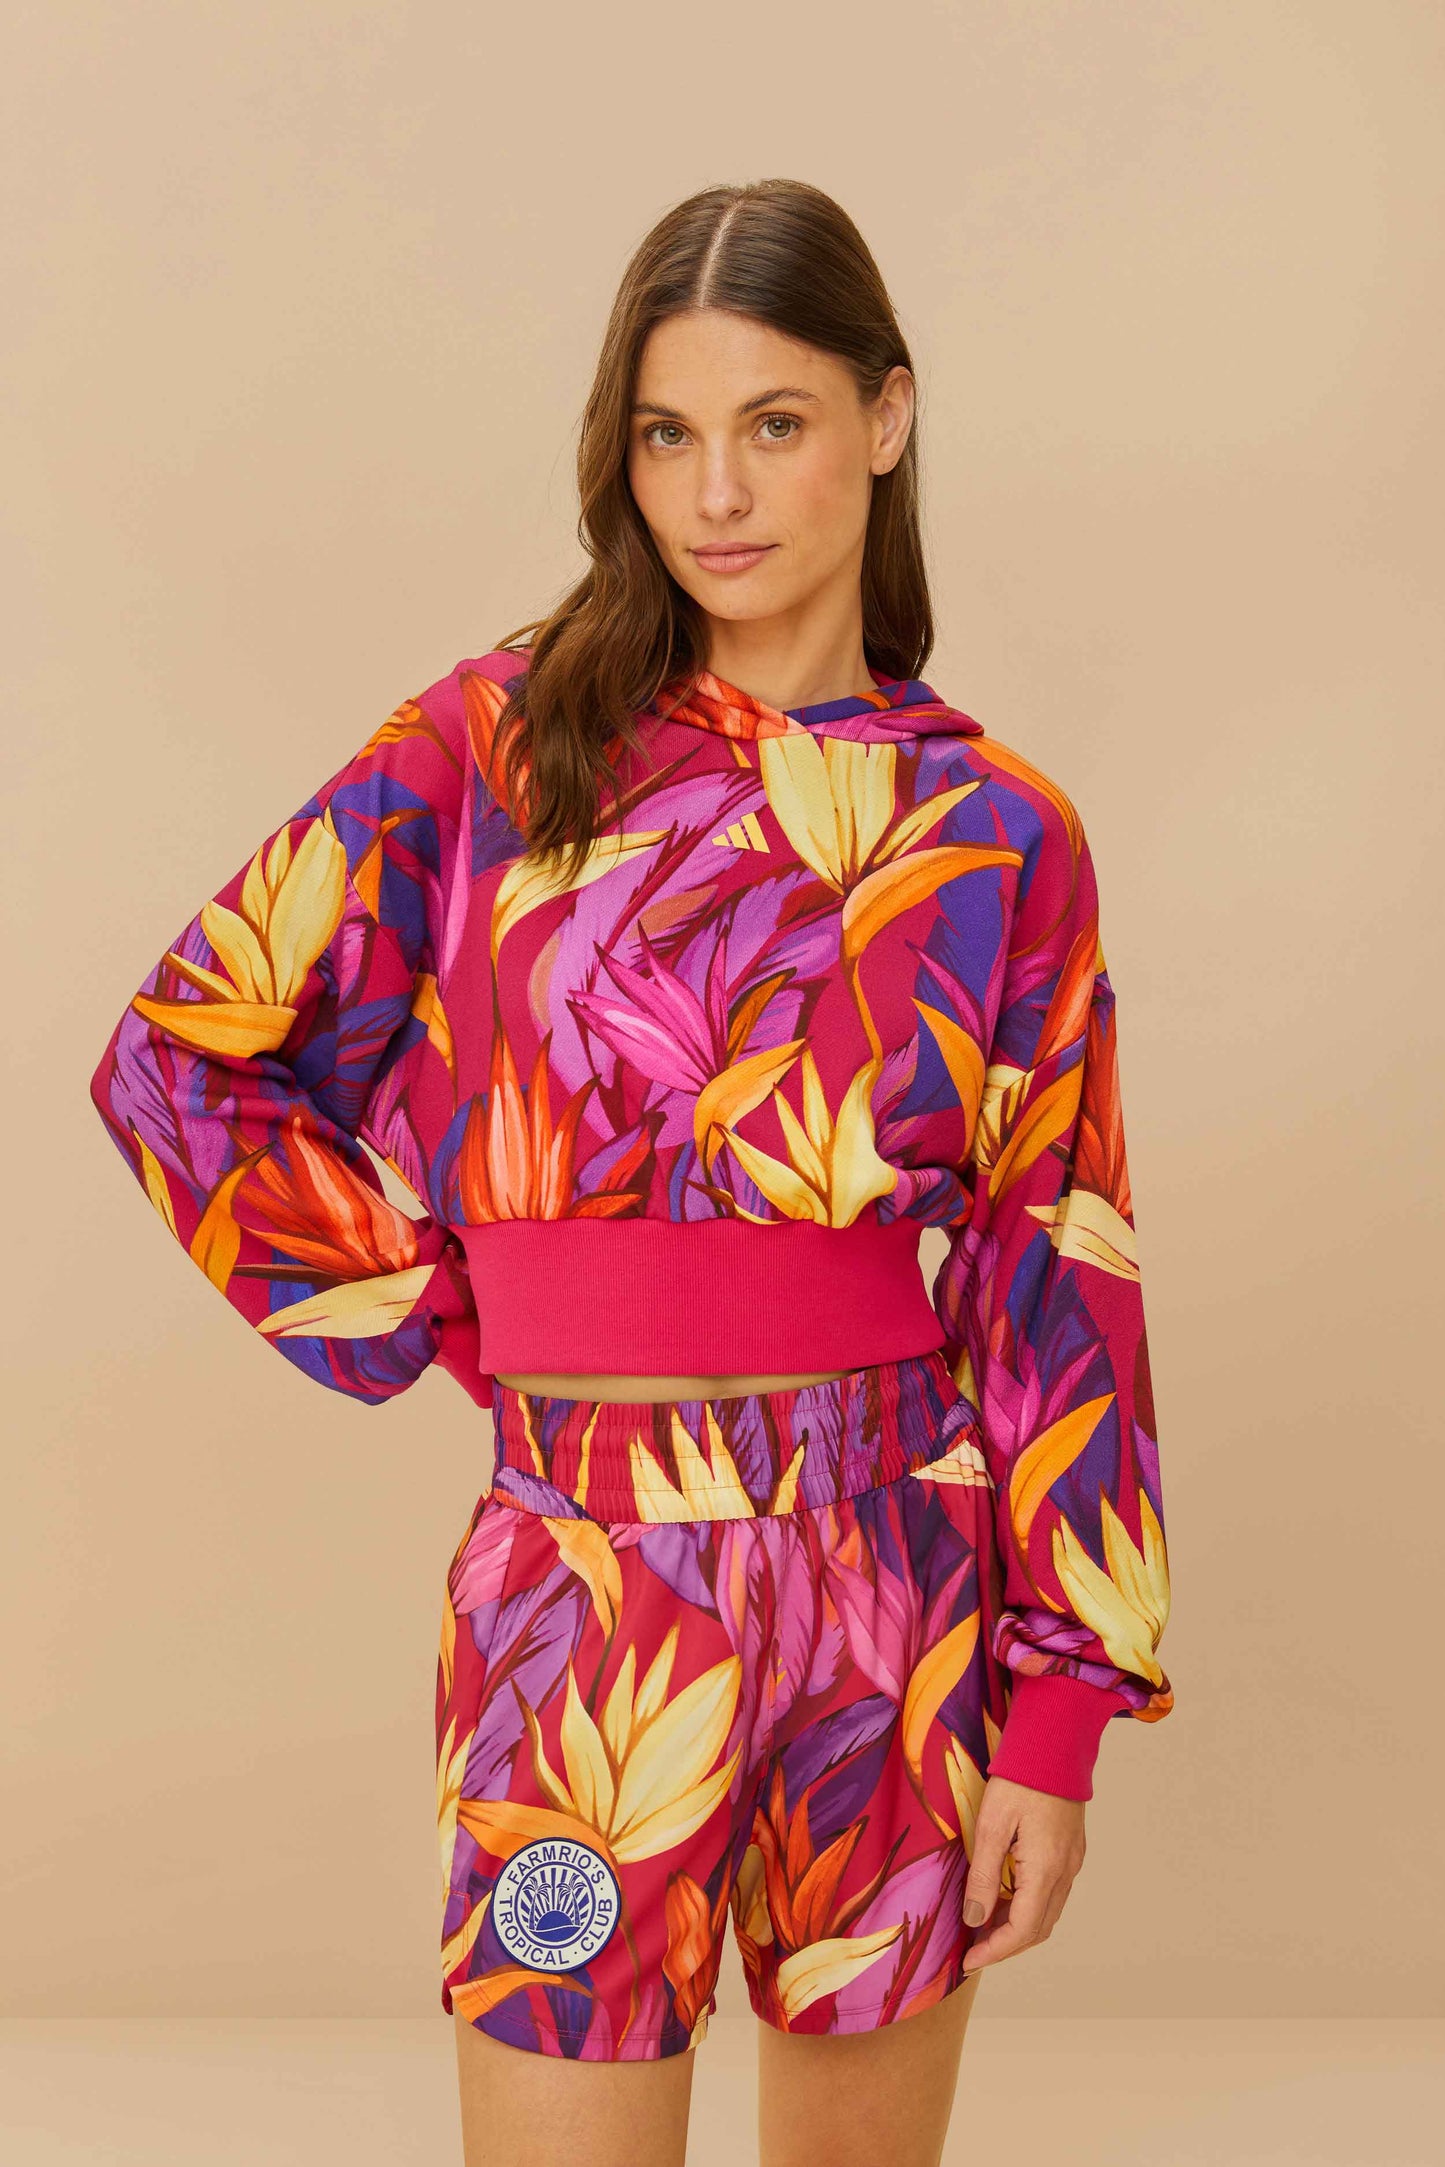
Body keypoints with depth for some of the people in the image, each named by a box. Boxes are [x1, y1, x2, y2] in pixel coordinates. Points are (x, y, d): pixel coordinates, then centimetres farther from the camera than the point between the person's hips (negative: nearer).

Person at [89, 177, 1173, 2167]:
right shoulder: (504, 746, 0)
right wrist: (447, 1310, 0)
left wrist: (1059, 1716, -1)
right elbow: (180, 1057, 2)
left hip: (905, 1576, 2)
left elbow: (1060, 1275, 2)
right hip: (589, 1581, -1)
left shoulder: (997, 836, 3)